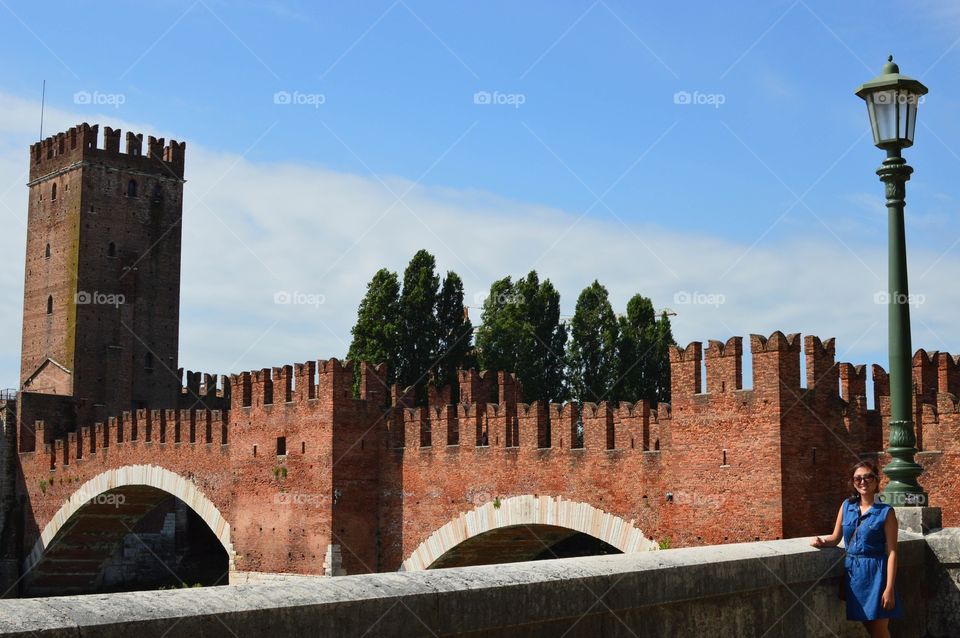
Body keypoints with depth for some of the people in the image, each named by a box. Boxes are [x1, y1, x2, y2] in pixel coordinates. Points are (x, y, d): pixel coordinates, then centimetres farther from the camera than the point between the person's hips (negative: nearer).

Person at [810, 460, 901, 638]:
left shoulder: (886, 512, -8)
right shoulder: (847, 506, 6)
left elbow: (891, 552, -11)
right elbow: (836, 538, 14)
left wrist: (889, 588, -16)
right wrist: (822, 542, -9)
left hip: (875, 572, -4)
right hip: (852, 571, 5)